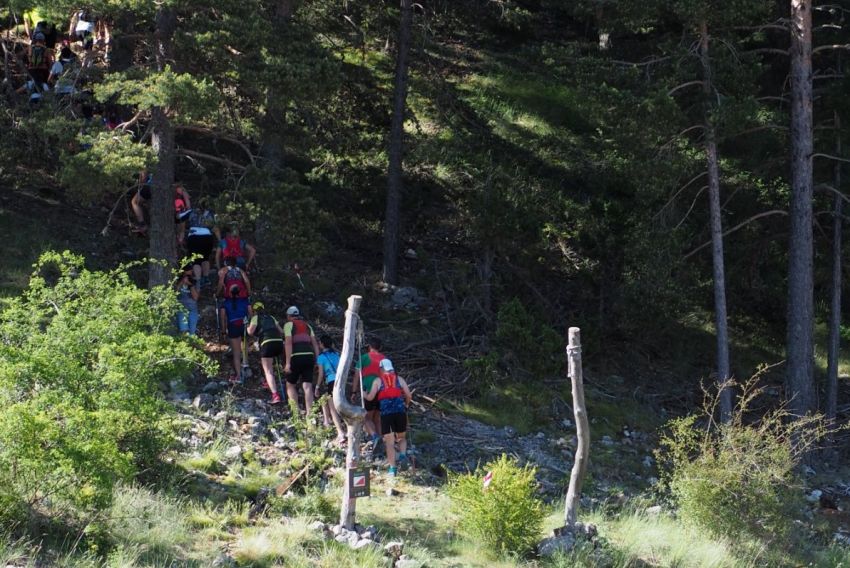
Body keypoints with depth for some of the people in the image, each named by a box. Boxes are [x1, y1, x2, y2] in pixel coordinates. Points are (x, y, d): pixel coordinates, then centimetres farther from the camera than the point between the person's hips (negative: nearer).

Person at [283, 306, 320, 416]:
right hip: (309, 356, 4)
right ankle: (309, 412, -12)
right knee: (307, 386, 0)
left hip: (296, 357, -4)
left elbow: (288, 343, -8)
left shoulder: (288, 325, 4)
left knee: (290, 385, 12)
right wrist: (317, 360, 14)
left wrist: (288, 363, -11)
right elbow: (315, 343, 14)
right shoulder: (307, 325, 20)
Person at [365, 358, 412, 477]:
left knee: (389, 442, 1)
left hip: (386, 413, -2)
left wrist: (364, 394, 25)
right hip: (400, 411, 2)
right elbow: (408, 395, 8)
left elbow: (370, 397, 3)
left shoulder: (378, 381, 11)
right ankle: (403, 454, -9)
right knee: (402, 437, 20)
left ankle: (393, 468, -8)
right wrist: (406, 404, 28)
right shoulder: (399, 379, 15)